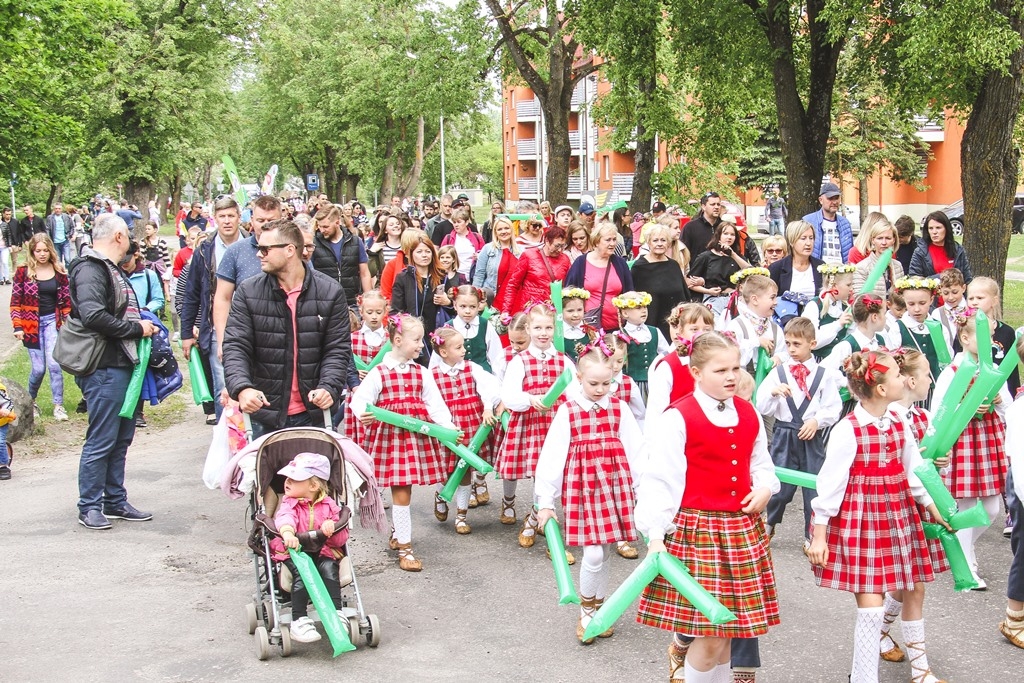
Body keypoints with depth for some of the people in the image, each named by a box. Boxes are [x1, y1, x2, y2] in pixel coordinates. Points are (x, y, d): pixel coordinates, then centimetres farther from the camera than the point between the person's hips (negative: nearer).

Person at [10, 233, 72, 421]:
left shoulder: (59, 271, 2)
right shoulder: (23, 271, -4)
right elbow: (15, 301, -2)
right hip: (32, 324, -1)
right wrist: (17, 326, -9)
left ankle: (58, 406, -3)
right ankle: (30, 402, 26)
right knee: (38, 368, 1)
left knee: (54, 363, -12)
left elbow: (66, 300, 7)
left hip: (52, 321, 1)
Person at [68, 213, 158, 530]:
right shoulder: (90, 269, -13)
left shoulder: (111, 269, 19)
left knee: (122, 437, 15)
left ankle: (115, 501, 24)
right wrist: (137, 328, -17)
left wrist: (143, 324, 5)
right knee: (101, 440, -3)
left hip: (123, 364, 10)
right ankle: (89, 507, 7)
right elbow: (93, 316, -26)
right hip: (104, 368, -10)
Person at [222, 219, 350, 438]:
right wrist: (241, 388, -25)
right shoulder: (248, 292, 0)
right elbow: (236, 347, -6)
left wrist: (329, 387, -19)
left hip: (313, 416, 0)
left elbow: (338, 349, -1)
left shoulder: (330, 292, -1)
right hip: (263, 415, 0)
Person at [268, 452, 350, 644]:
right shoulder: (289, 502, 4)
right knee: (302, 571, -30)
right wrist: (287, 533, -45)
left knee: (329, 568, -29)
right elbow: (285, 517, -22)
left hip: (323, 551, 1)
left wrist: (332, 529, -19)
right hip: (294, 549, -1)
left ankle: (336, 613, -26)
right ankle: (299, 621, -29)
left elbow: (342, 538, 5)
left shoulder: (329, 504, 7)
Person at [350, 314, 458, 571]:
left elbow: (435, 404, 2)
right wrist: (362, 414, -32)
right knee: (401, 492, -4)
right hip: (390, 434, -4)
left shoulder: (422, 373, 6)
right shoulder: (378, 373, -6)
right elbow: (360, 399, -10)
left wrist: (448, 426, -11)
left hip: (416, 435, 4)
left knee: (403, 490, 11)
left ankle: (397, 535, 32)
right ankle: (405, 548, 4)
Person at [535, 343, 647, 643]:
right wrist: (545, 500, -4)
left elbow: (637, 450, 4)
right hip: (581, 484, -3)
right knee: (593, 554, -9)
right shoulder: (567, 411, -4)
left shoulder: (619, 409, 2)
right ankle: (586, 611, 13)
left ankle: (599, 608, 27)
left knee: (606, 552, 8)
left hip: (615, 483, 3)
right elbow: (551, 456, -3)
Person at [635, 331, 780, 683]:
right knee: (710, 635, -2)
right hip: (697, 530, -6)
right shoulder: (678, 418, -11)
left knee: (726, 627, 13)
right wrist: (656, 534, -17)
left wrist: (765, 487, -4)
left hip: (744, 528, 6)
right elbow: (660, 479, -13)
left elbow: (761, 464, 19)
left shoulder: (749, 415, 8)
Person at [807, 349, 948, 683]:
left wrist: (932, 506, 19)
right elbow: (829, 483, -15)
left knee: (914, 589, 18)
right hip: (861, 520, -7)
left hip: (898, 517, 7)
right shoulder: (848, 430, -18)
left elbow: (913, 469, 14)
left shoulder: (899, 423, 0)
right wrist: (819, 535, -13)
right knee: (871, 606, -9)